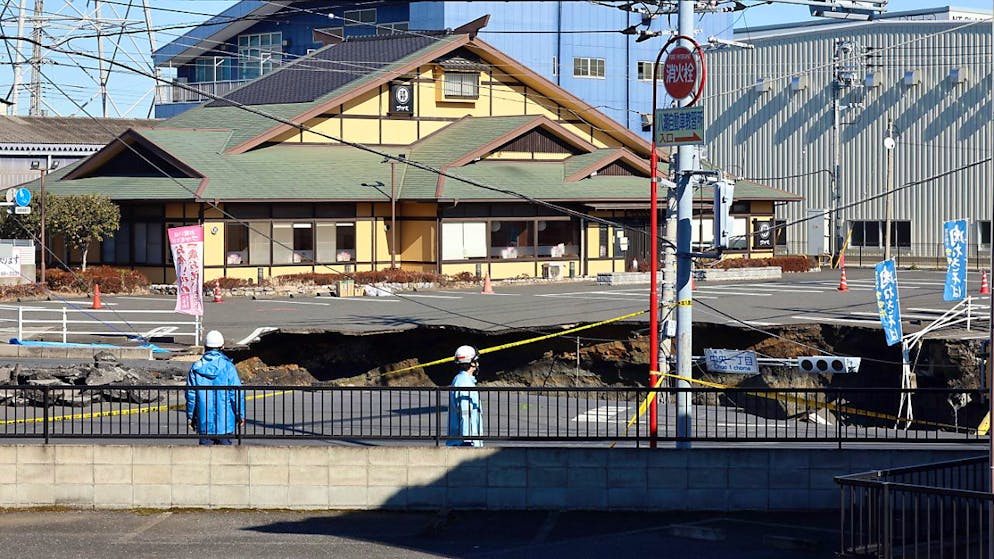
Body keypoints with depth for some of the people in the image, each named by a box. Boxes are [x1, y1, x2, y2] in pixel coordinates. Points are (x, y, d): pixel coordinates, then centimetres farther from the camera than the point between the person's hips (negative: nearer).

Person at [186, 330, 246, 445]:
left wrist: (190, 417, 13)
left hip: (204, 421, 2)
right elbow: (236, 393, -6)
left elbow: (191, 395, 3)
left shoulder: (196, 368, 0)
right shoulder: (228, 366, -7)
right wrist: (240, 415, 4)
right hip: (225, 419, -2)